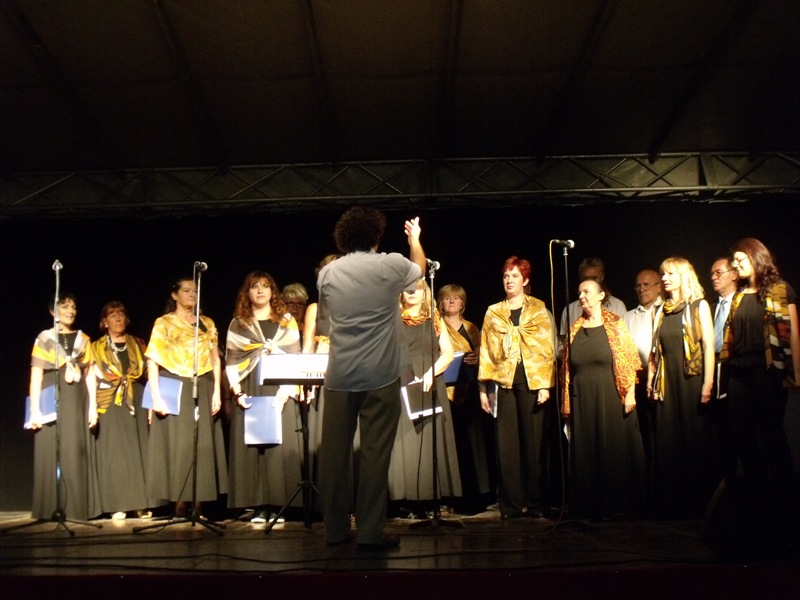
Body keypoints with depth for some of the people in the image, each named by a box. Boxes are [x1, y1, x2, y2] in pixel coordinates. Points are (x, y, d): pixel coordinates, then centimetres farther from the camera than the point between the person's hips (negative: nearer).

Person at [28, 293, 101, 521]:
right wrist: (35, 409, -9)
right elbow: (36, 376, -1)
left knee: (76, 453, 1)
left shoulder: (83, 339, 13)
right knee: (50, 453, -2)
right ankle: (51, 508, 3)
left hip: (76, 403, 2)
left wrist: (93, 406, 4)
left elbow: (90, 374, 11)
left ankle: (76, 507, 5)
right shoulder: (44, 338, 4)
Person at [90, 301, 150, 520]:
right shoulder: (97, 348, 9)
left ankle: (141, 503, 5)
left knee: (138, 450, 0)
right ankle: (118, 505, -3)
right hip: (110, 405, -2)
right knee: (114, 452, -5)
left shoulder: (138, 345, 14)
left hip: (136, 403, 2)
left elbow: (149, 375, 11)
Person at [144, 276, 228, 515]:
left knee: (203, 444, 0)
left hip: (203, 390, 3)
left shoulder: (207, 323, 14)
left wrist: (216, 392, 1)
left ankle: (199, 503, 6)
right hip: (174, 389, -3)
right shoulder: (164, 323, 4)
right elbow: (153, 362, -2)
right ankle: (179, 502, 1)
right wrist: (156, 396, -12)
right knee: (178, 443, -4)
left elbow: (216, 360, 11)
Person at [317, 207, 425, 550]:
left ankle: (336, 529, 18)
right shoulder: (391, 266, -2)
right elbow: (421, 268, 22)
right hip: (380, 376, -3)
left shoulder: (328, 273, 4)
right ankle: (370, 532, 4)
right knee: (375, 453, 1)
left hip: (339, 377, 3)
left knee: (335, 452, 9)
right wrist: (414, 237, 40)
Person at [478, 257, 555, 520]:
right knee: (506, 444, 1)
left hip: (532, 381, -1)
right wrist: (483, 389, 3)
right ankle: (510, 504, 8)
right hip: (503, 382, 1)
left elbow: (547, 348, 2)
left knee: (533, 441, 2)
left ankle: (535, 502, 12)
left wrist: (545, 384, -7)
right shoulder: (493, 312, 12)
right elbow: (486, 351, 9)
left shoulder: (538, 310, 8)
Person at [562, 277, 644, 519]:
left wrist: (630, 393, -13)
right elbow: (568, 367, 10)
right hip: (582, 399, 4)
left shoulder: (614, 324, 0)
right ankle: (590, 506, 15)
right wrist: (566, 402, 6)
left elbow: (628, 361, -5)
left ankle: (617, 504, 11)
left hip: (610, 397, -4)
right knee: (585, 452, 6)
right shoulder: (575, 328, 10)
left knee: (615, 449, 1)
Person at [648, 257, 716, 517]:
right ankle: (671, 501, 13)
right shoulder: (660, 311, 13)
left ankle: (697, 502, 10)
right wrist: (650, 379, 5)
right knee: (667, 442, 4)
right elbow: (655, 349, 13)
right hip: (667, 382, 4)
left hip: (692, 379, -4)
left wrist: (708, 383, -13)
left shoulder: (699, 306, 0)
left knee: (695, 439, 0)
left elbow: (708, 345, -6)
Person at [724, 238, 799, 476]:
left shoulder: (780, 290, -1)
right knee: (741, 434, 7)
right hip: (738, 372, 6)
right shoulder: (739, 296, 15)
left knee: (770, 434, -3)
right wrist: (729, 364, 4)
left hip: (767, 370, -6)